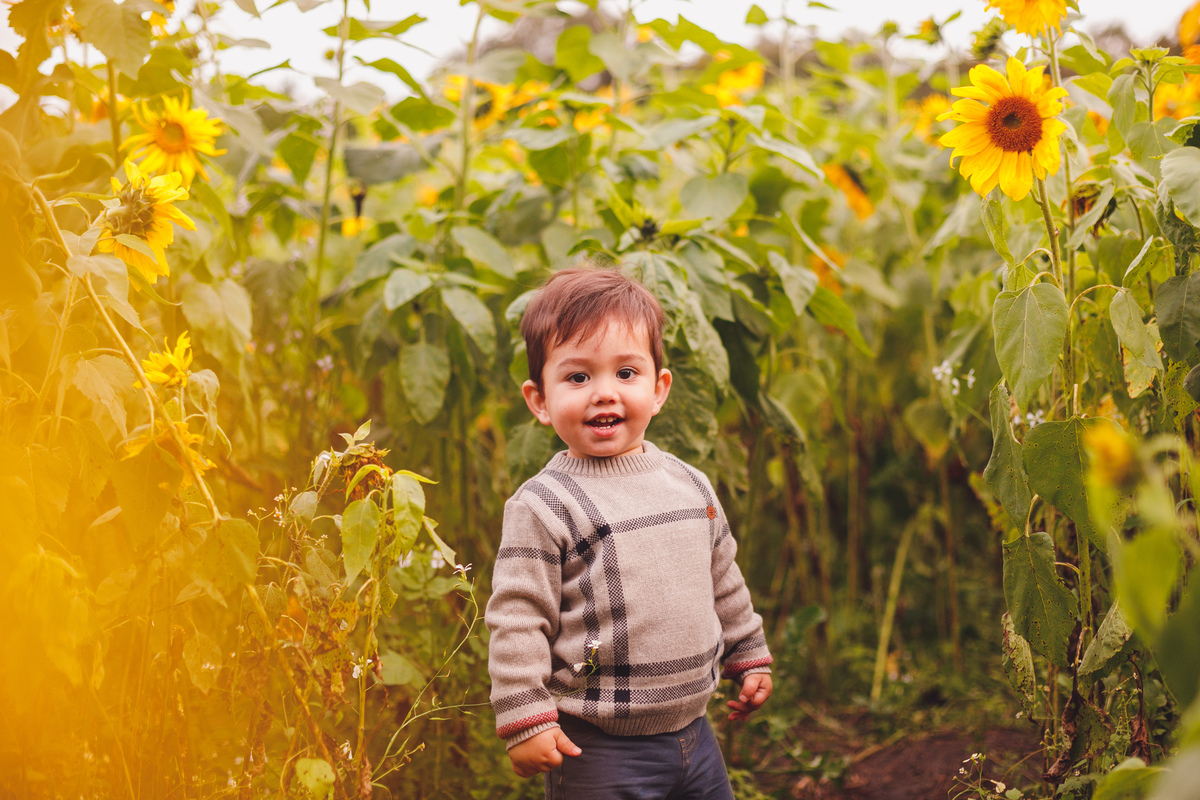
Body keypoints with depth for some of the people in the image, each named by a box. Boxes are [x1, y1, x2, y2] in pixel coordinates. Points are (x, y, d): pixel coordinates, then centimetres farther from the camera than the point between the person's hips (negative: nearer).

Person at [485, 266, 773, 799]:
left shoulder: (690, 485, 6)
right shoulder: (543, 507, -13)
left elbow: (724, 582, 20)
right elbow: (517, 620, -15)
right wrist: (525, 720, -18)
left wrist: (749, 657, 26)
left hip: (692, 731, 6)